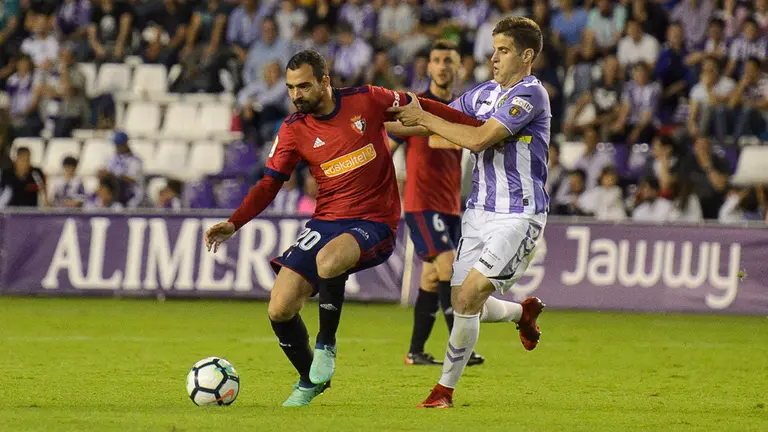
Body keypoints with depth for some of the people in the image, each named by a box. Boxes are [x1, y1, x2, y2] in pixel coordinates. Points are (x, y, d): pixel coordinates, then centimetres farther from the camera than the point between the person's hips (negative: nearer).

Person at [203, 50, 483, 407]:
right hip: (326, 222, 4)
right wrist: (233, 224, -10)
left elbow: (422, 109, 7)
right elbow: (270, 183, 4)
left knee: (328, 260, -37)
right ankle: (309, 381, 19)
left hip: (375, 223, -4)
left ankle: (326, 345, -10)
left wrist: (477, 127, 6)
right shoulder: (293, 130, 0)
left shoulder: (366, 100, -5)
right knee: (279, 310, -9)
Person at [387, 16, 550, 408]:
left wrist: (424, 118, -15)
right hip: (479, 211, 8)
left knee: (470, 295, -17)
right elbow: (434, 125, 18)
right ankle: (523, 312, 35)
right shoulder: (483, 94, 12)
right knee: (464, 304, 3)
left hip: (519, 215, -8)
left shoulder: (530, 95, -13)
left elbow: (479, 139, -22)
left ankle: (446, 387, -5)